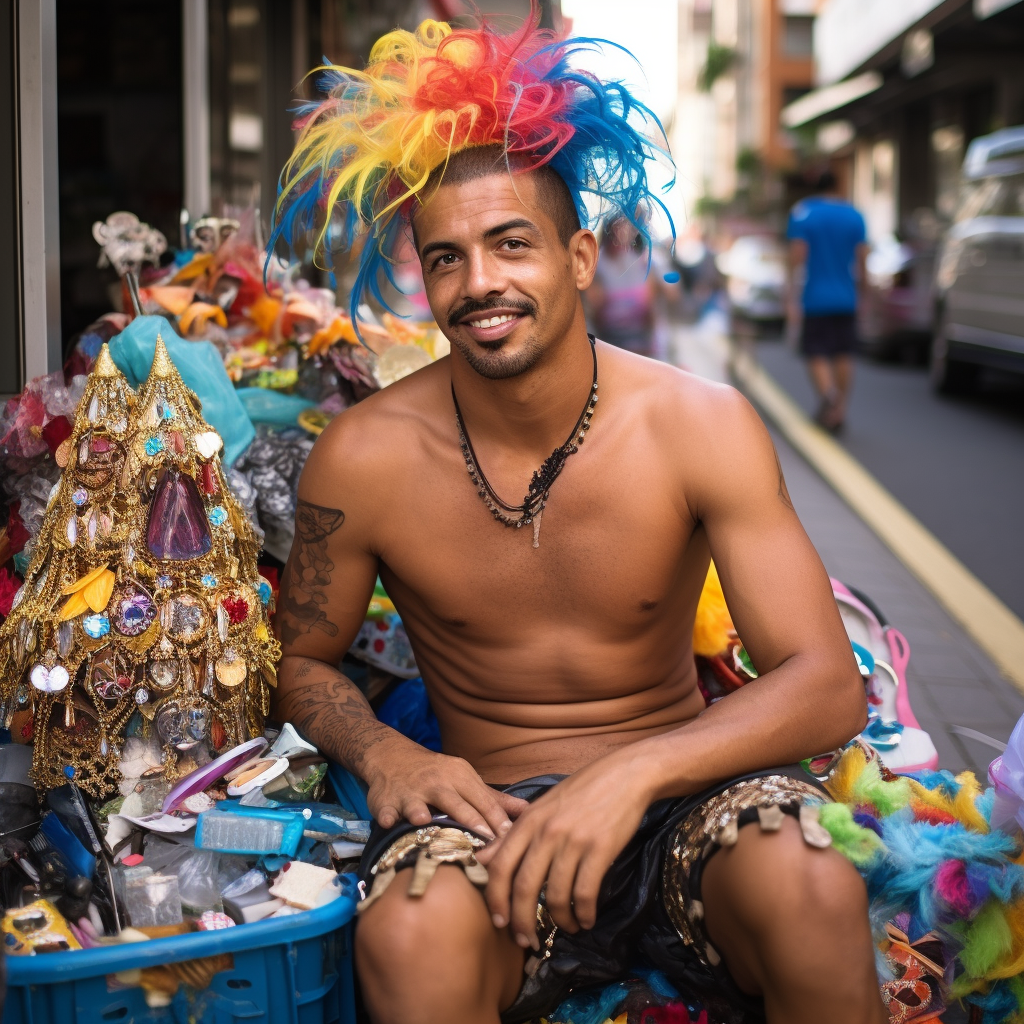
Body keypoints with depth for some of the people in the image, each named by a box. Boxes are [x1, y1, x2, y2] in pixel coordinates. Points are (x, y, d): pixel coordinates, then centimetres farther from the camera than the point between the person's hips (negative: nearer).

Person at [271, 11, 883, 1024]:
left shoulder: (702, 426, -9)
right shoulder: (363, 456, -7)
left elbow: (827, 685, -13)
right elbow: (303, 659, 8)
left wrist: (633, 770, -31)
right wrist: (383, 753, -16)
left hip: (678, 790, 1)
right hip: (491, 809, -1)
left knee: (813, 891, -32)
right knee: (411, 938, -35)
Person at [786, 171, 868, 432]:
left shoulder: (802, 213, -5)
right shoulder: (854, 216, 5)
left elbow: (797, 256, -10)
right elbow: (861, 257, 2)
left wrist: (792, 298, -10)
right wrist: (859, 284, 18)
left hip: (816, 297, -3)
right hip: (845, 298, 3)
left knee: (816, 353, 1)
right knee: (843, 355, 11)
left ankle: (827, 392, -27)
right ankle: (839, 411, 12)